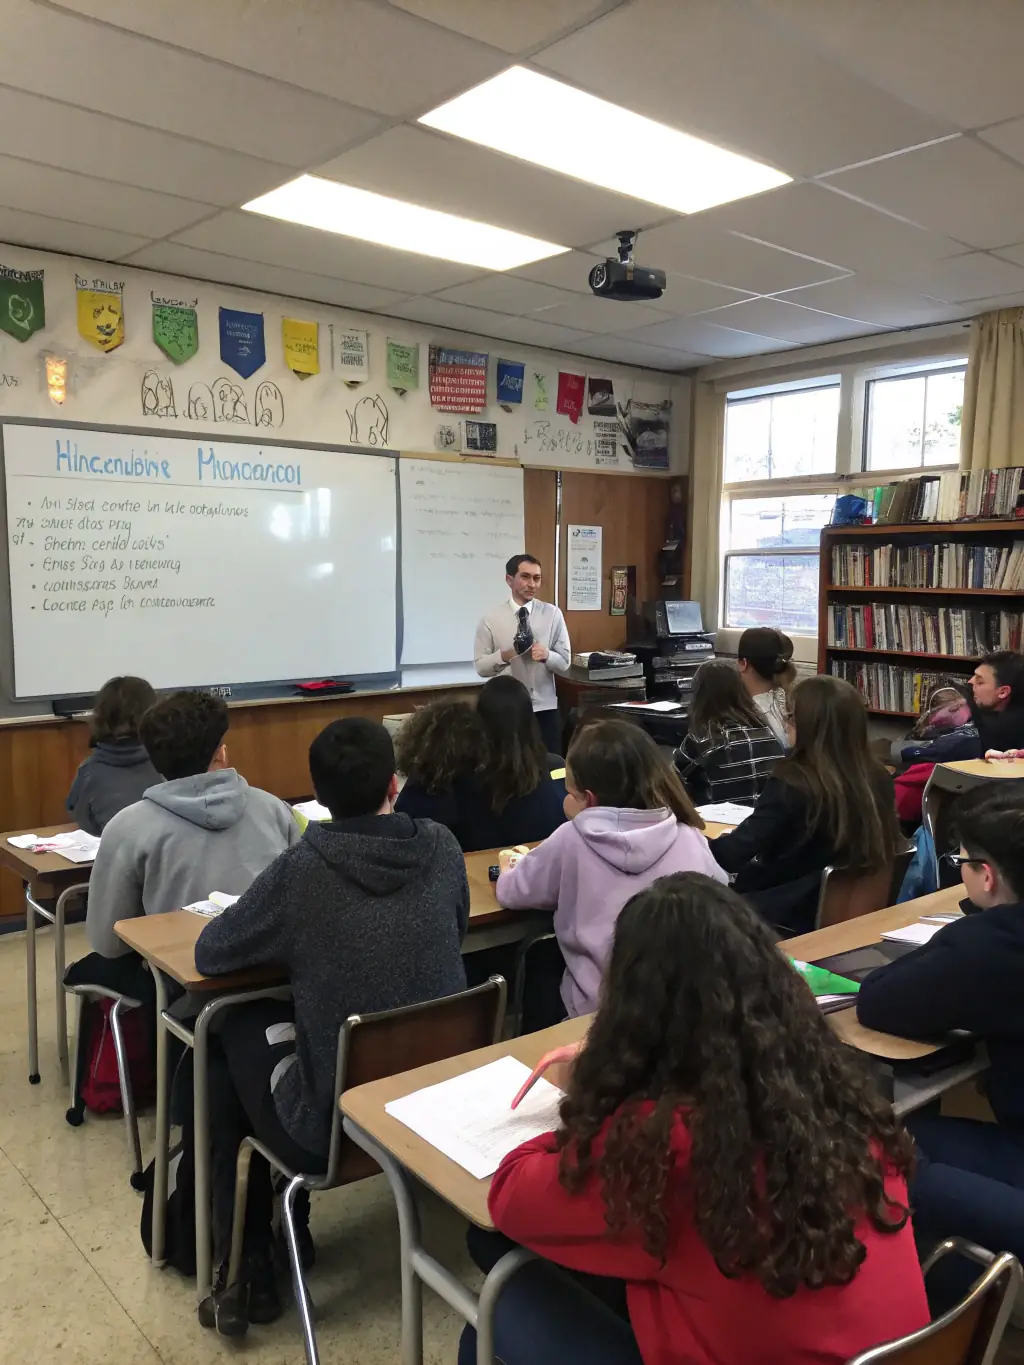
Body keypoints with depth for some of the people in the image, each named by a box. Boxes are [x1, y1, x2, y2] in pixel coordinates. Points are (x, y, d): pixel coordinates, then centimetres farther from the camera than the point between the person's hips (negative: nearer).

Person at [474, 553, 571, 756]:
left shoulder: (552, 614, 1)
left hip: (545, 708, 1)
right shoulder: (491, 618, -2)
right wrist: (503, 656, -21)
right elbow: (481, 666, -2)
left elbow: (564, 662, 1)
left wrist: (547, 655, -20)